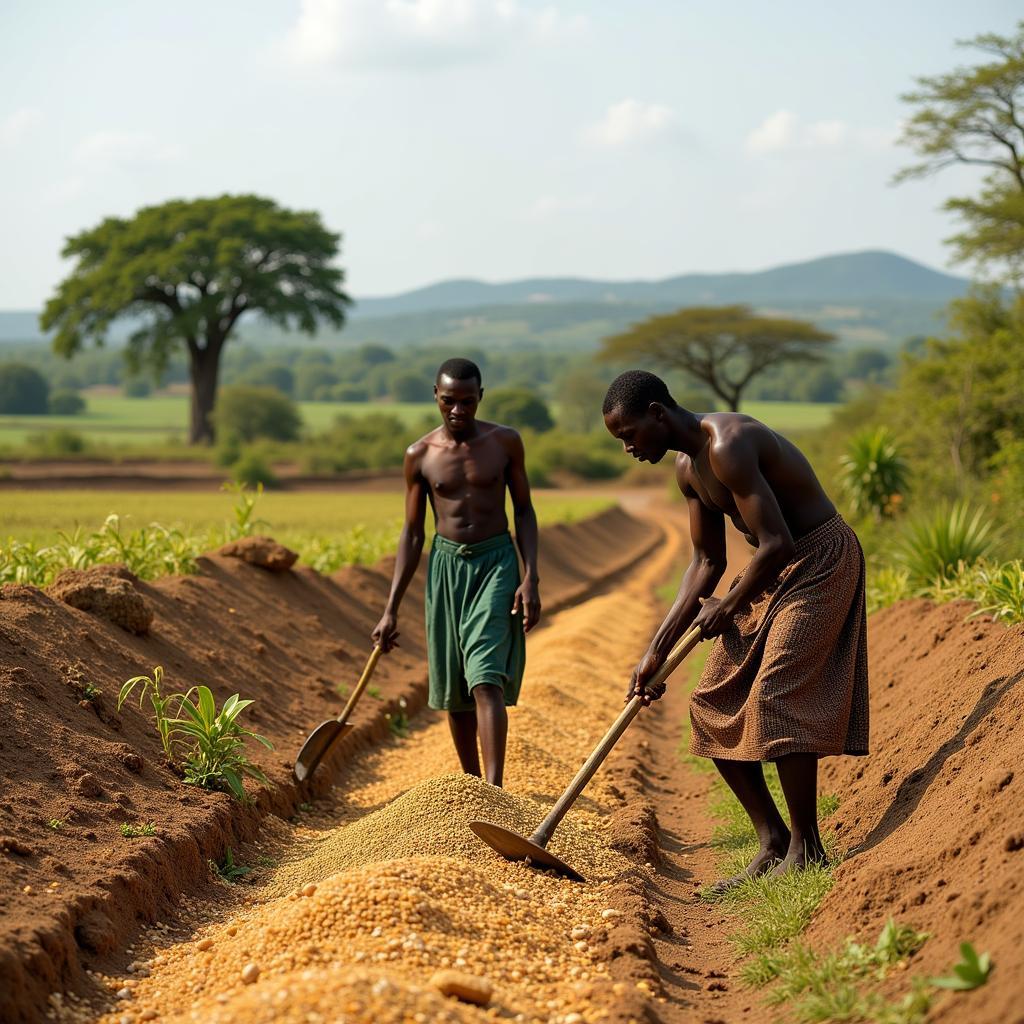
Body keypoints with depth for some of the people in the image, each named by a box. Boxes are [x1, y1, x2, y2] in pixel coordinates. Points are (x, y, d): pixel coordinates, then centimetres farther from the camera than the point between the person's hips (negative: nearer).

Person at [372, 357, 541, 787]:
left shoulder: (504, 442, -2)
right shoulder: (420, 455, 1)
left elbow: (524, 510, 5)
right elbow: (412, 533, 5)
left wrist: (531, 578, -8)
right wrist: (391, 610, 2)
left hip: (496, 562, -3)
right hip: (446, 564, 3)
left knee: (486, 679, -17)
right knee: (453, 688, 8)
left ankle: (494, 792, -24)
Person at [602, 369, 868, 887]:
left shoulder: (728, 446, -25)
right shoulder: (688, 466, 6)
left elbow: (776, 544, -27)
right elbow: (708, 563, 14)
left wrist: (728, 607, -10)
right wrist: (656, 652, 11)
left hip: (820, 559, -10)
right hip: (771, 571, 10)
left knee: (776, 694, -20)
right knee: (713, 703, 4)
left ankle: (806, 847, -8)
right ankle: (772, 842, 11)